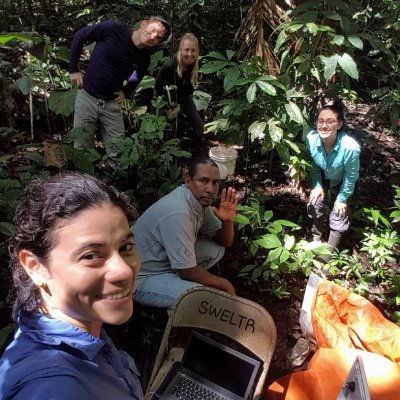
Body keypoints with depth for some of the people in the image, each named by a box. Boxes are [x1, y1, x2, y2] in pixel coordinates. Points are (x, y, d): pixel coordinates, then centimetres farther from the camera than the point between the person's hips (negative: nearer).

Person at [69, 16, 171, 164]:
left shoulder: (144, 58, -4)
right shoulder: (112, 29, -16)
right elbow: (79, 36, -5)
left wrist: (126, 92, 1)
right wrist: (73, 69, -4)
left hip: (112, 102, 2)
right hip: (87, 96, -2)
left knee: (117, 153, 2)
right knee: (82, 148, 7)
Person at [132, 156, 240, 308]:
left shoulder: (199, 200, -5)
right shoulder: (178, 213, -32)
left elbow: (224, 242, 4)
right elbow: (187, 272, -26)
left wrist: (227, 221, -18)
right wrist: (224, 284, -11)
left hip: (167, 262, 9)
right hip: (143, 278, -9)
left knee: (216, 249, 4)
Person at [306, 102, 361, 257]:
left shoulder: (351, 147, -41)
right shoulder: (311, 138, -31)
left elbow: (351, 176, -23)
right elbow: (314, 164, -10)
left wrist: (342, 198, -13)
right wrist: (317, 186, -8)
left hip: (341, 180, -3)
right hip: (323, 176, 3)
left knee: (339, 215, 1)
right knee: (314, 205, 7)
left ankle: (329, 251, 22)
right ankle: (317, 240, 33)